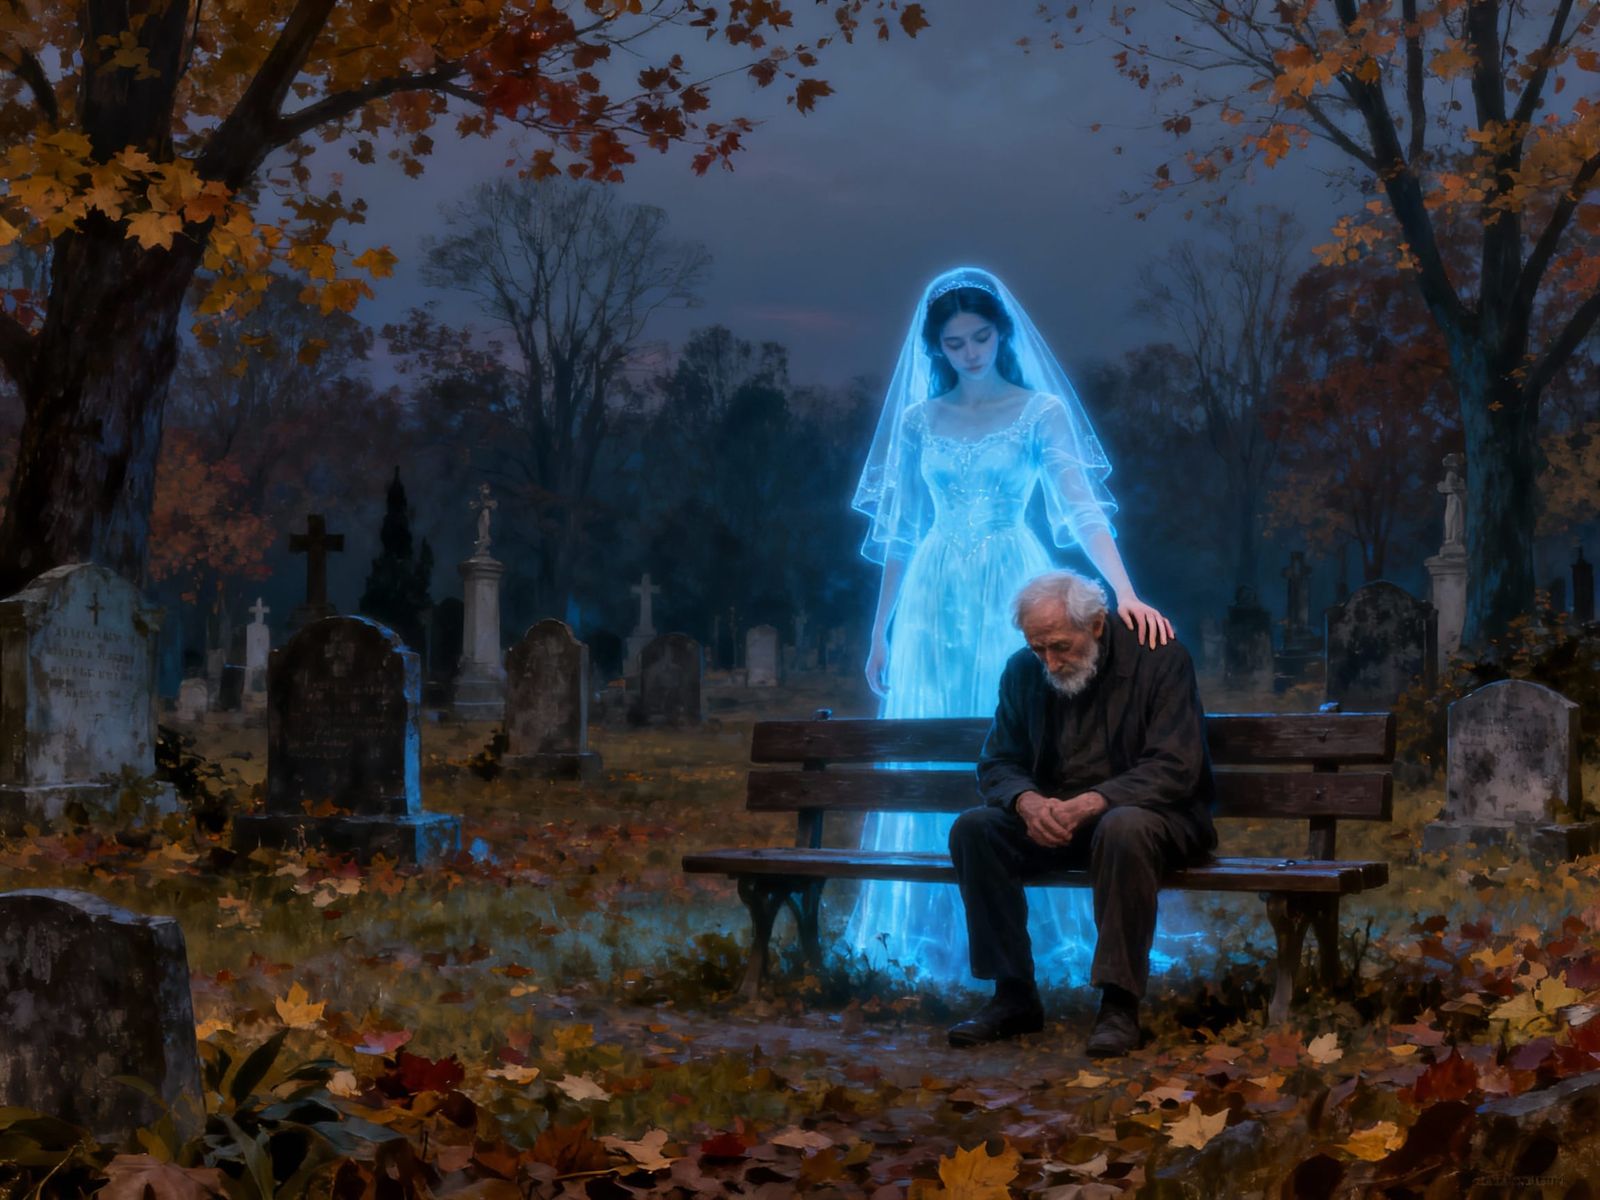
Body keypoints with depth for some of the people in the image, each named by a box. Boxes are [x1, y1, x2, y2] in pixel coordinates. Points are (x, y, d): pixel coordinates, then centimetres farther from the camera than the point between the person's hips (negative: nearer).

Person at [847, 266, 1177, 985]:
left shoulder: (1042, 410, 0)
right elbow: (900, 534, 12)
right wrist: (879, 633, 11)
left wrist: (1124, 592, -28)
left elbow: (1081, 508, -12)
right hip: (935, 601, 3)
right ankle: (944, 947, 9)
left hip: (1014, 599, -3)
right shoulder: (918, 419, 10)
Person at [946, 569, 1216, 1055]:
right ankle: (1014, 996, -13)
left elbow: (1176, 769, -19)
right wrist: (1027, 802, -22)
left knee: (1124, 828, -39)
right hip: (1051, 818, 5)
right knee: (974, 828, -21)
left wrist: (1092, 803, -33)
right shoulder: (1023, 671, 3)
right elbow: (997, 763, 4)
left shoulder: (1160, 658, -12)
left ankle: (1120, 1004, -29)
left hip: (1148, 814, -4)